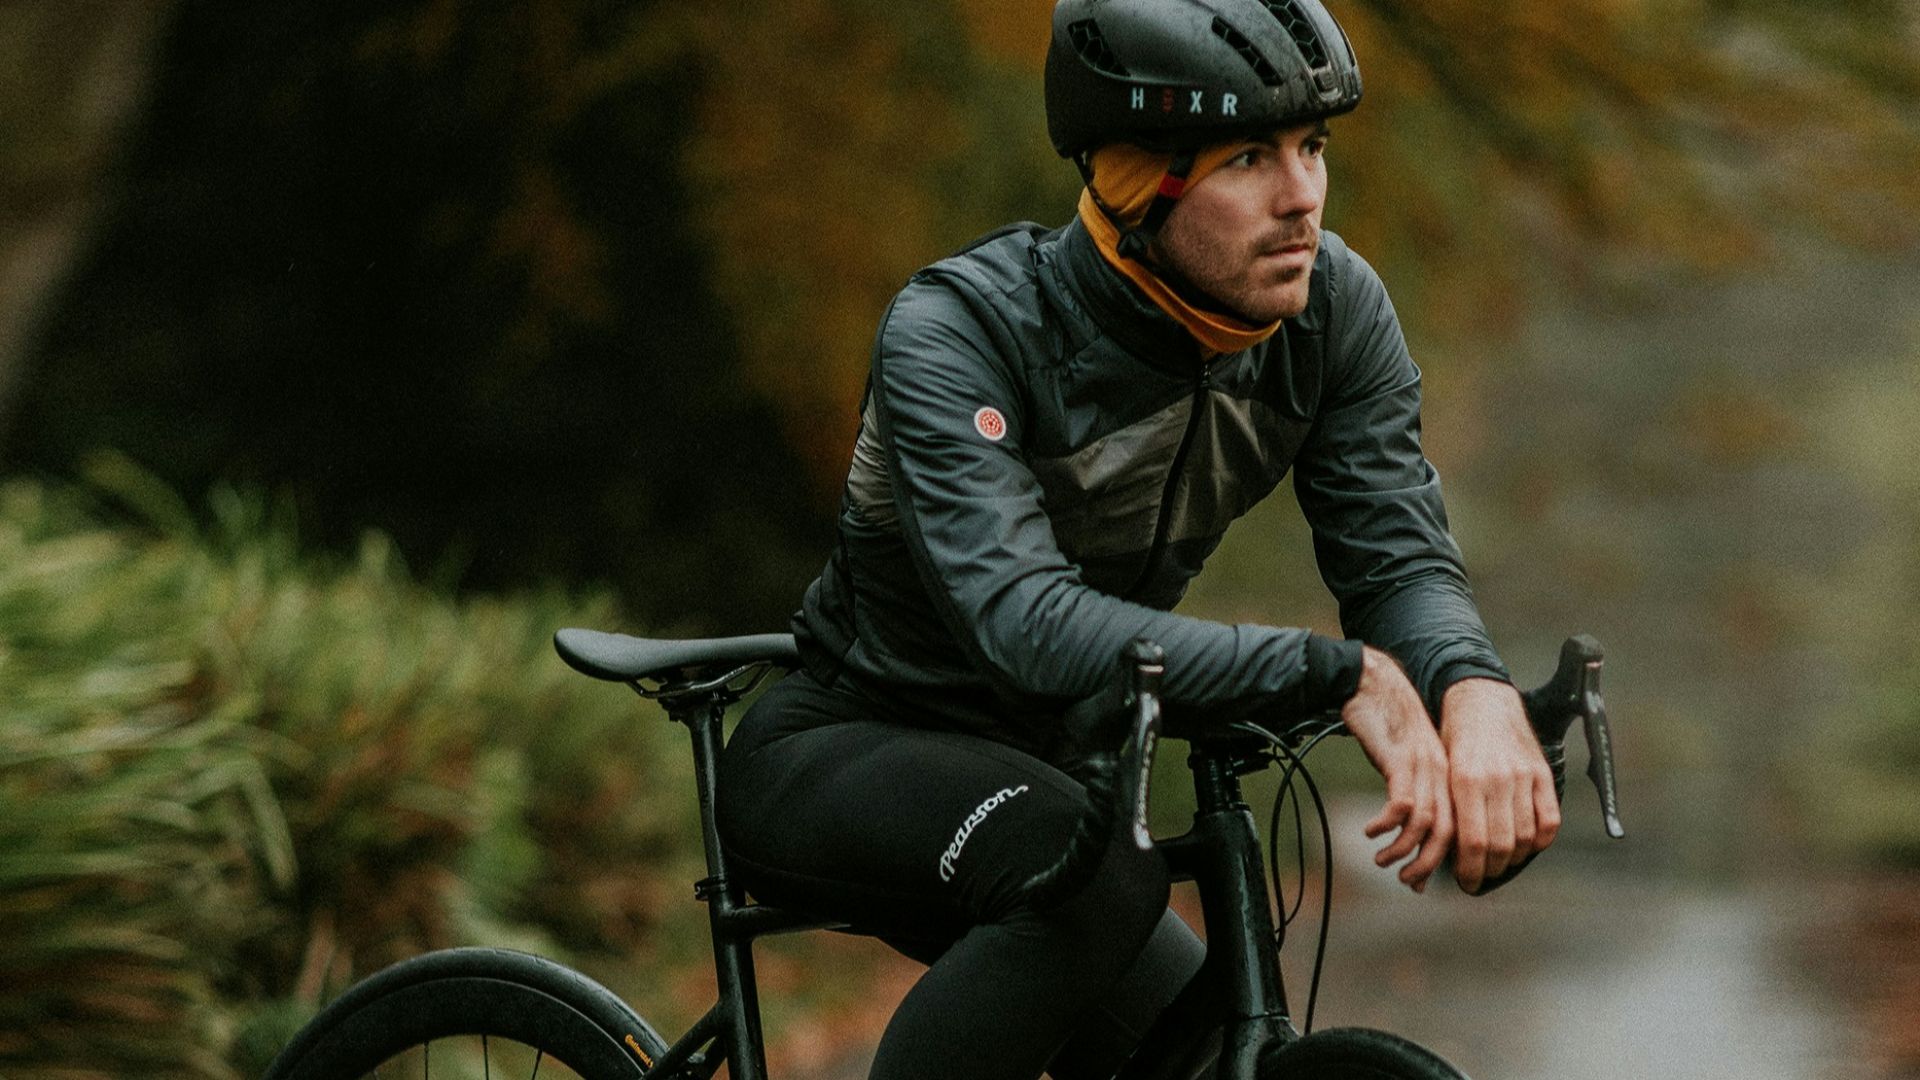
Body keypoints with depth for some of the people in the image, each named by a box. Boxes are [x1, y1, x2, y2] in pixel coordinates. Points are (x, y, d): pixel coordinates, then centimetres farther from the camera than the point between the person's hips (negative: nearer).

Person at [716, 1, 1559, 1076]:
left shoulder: (1332, 309, -12)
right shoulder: (956, 332, -29)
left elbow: (1400, 555, -18)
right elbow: (1024, 623, -41)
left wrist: (1476, 690, -43)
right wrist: (1336, 673, -48)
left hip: (1036, 768, 7)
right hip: (837, 754, -7)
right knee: (1099, 869, -36)